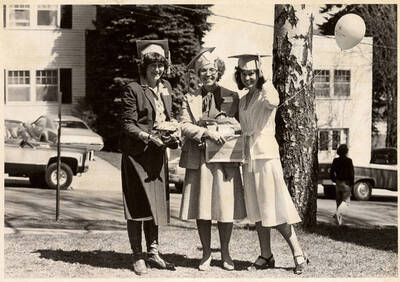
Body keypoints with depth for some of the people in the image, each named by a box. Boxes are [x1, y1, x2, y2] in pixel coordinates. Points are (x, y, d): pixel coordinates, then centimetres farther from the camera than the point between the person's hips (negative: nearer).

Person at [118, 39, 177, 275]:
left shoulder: (166, 87, 14)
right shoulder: (132, 90, -7)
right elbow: (128, 125, -10)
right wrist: (149, 136, -21)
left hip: (158, 153, 6)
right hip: (137, 152, -6)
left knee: (156, 203, 10)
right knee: (138, 204, -4)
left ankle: (153, 252, 19)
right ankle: (138, 257, 3)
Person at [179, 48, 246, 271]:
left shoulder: (232, 98, 10)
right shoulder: (190, 99, 10)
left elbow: (241, 127, 10)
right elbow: (184, 126, -1)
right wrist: (207, 132, -17)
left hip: (225, 159, 0)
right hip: (199, 160, 0)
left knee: (226, 209, 0)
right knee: (201, 209, 2)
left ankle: (225, 253, 15)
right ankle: (207, 254, 15)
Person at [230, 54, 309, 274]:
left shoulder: (266, 93, -6)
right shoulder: (243, 99, 15)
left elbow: (273, 101, -31)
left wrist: (263, 82, -21)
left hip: (266, 155, -7)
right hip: (249, 157, 7)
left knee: (274, 208, -7)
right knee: (257, 210, 8)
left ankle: (298, 254, 1)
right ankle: (266, 256, 14)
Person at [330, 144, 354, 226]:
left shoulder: (336, 160, 2)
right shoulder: (348, 161, -12)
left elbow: (332, 172, 5)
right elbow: (351, 173, -13)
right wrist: (352, 183, -5)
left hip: (338, 183, 5)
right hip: (346, 182, -5)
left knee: (339, 200, 16)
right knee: (346, 200, 0)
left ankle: (340, 219, 20)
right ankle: (338, 214, -25)